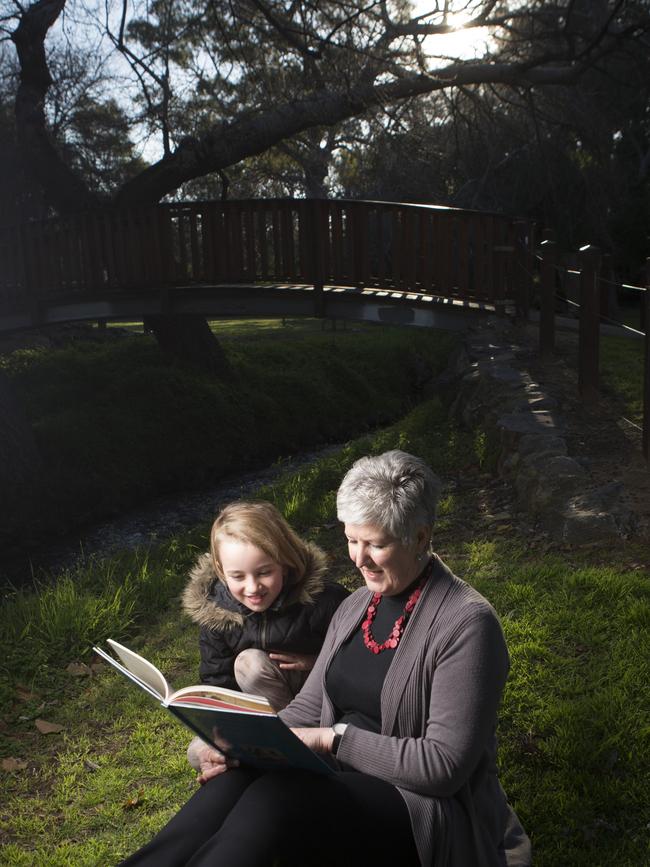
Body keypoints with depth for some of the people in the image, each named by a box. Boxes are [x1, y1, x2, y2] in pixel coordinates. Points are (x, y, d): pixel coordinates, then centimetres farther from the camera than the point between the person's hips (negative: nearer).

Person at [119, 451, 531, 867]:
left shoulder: (467, 622, -14)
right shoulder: (354, 608, 10)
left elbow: (445, 764, -18)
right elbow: (308, 708, 12)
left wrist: (336, 738, -21)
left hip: (430, 809, -6)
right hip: (342, 779, 6)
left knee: (273, 798, -31)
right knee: (234, 781, -24)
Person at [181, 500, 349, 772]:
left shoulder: (323, 599, -25)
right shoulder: (215, 611, -13)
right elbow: (217, 681, -4)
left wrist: (316, 663, -25)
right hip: (267, 709, 5)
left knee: (250, 662, -27)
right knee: (200, 753, -16)